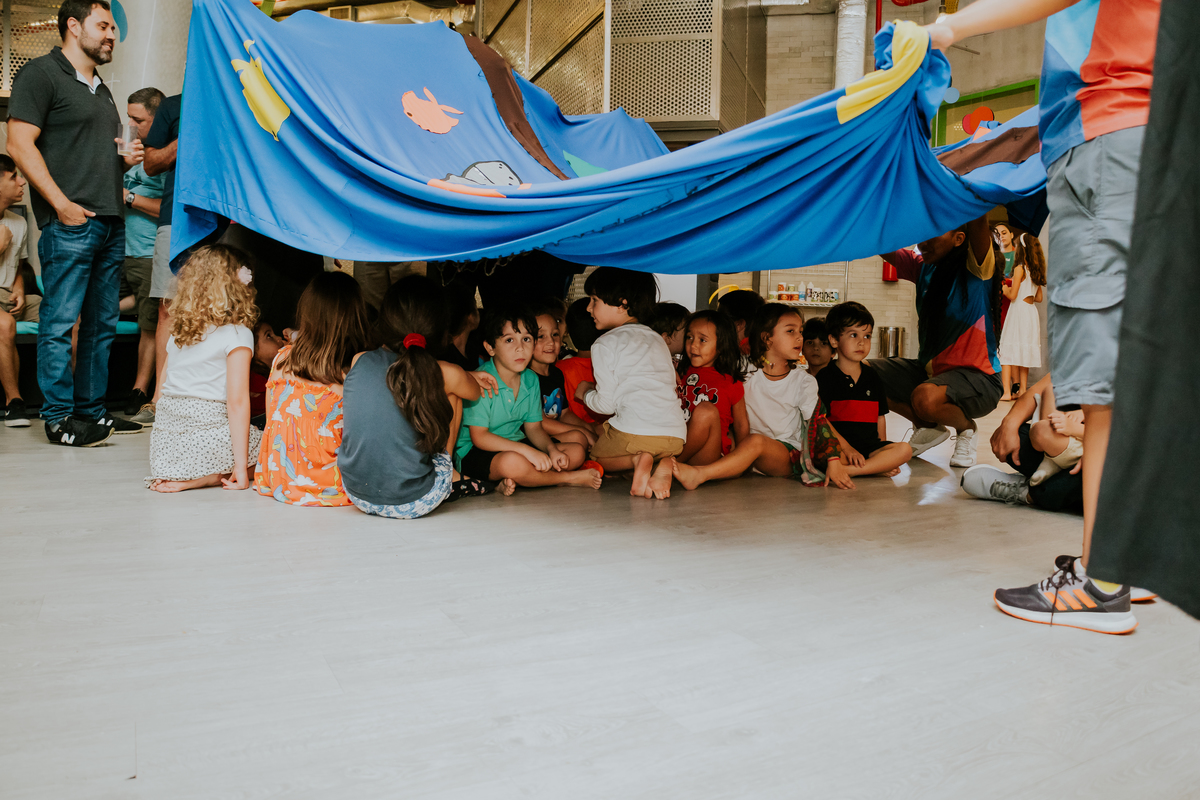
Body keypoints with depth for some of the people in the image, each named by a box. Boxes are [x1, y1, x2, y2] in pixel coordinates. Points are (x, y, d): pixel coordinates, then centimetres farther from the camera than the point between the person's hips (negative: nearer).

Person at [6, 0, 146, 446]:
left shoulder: (100, 89, 24)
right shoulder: (41, 73, -1)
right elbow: (20, 144, -10)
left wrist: (126, 158, 9)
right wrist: (61, 203, -17)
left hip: (110, 223, 9)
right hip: (70, 223, -8)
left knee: (103, 323, 10)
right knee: (61, 323, -5)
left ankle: (91, 410, 18)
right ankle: (59, 418, 1)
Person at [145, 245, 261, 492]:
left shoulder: (179, 329, 12)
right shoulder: (238, 333, -8)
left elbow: (164, 385, 16)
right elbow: (237, 401, -14)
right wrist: (240, 464, -13)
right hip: (207, 432, -7)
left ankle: (178, 475, 2)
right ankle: (204, 478, -8)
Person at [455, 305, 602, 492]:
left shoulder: (531, 379, 4)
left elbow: (533, 428, 8)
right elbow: (479, 437, -22)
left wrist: (552, 449, -14)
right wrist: (528, 451, -28)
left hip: (515, 446, 8)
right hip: (474, 453, -8)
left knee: (577, 452, -2)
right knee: (513, 463, -40)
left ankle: (513, 481, -17)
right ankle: (569, 478, -12)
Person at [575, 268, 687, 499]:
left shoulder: (605, 344, 1)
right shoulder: (658, 340, 22)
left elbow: (606, 403, -2)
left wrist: (585, 393, 21)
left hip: (634, 431, -5)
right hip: (676, 436, 5)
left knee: (597, 455, 22)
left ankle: (638, 459, -9)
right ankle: (665, 463, -4)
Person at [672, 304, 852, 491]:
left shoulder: (804, 381, 1)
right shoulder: (747, 373, 4)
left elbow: (819, 423, -3)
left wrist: (834, 461, -13)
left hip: (789, 455, -4)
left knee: (756, 441, -33)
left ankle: (699, 475, -48)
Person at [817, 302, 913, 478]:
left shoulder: (873, 376, 17)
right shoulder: (825, 377, 2)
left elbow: (880, 416, 19)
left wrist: (883, 451, 7)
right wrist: (847, 449, -16)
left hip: (870, 446, 5)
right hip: (839, 446, -4)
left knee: (904, 450, -23)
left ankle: (847, 471, -30)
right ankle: (877, 467, -25)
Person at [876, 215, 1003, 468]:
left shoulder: (975, 269, -13)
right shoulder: (923, 268, 5)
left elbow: (977, 220, -31)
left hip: (978, 378, -7)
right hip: (930, 370, 7)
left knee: (926, 397, -38)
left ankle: (966, 428, 2)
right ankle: (929, 427, 15)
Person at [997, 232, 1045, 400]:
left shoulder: (1020, 268, -11)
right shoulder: (1036, 270, 11)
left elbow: (1013, 295, -13)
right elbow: (1039, 298, 14)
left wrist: (1005, 289, 7)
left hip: (1018, 310, -8)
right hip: (1031, 312, 8)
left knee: (1008, 350, -7)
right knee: (1024, 351, 13)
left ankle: (1007, 391, -14)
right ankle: (1023, 390, 16)